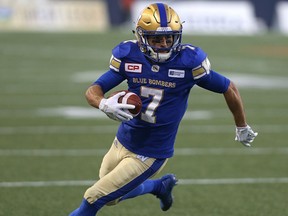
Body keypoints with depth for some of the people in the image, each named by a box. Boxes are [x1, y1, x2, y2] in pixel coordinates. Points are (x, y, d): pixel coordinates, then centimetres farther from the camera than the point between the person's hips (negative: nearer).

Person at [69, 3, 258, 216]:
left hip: (150, 155, -5)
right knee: (111, 197, 24)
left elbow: (229, 89, -5)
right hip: (122, 142, 5)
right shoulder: (129, 56, -10)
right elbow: (93, 90, -10)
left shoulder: (188, 61, -18)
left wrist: (242, 127, 7)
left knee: (95, 198, -4)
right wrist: (104, 104, -35)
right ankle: (161, 186, 46)